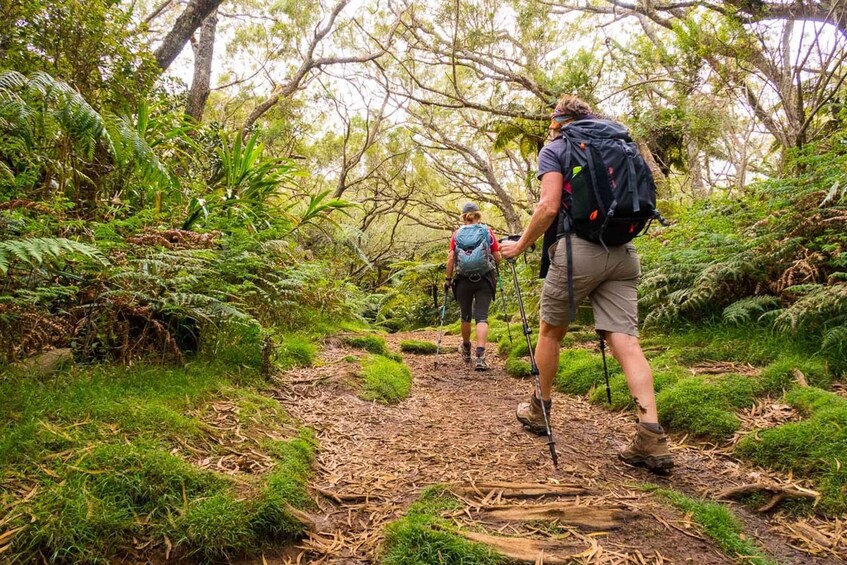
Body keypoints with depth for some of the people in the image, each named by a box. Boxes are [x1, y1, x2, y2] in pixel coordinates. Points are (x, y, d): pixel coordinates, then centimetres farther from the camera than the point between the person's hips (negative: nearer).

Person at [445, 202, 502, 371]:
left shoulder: (457, 234, 5)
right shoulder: (487, 232, 5)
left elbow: (451, 258, -3)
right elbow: (497, 258, 3)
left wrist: (448, 279, 4)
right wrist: (492, 264, 24)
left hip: (463, 280, 1)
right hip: (485, 279, -1)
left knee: (466, 316, 16)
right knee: (482, 317, -4)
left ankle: (466, 350, 36)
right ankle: (480, 356, -19)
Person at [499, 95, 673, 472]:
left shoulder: (554, 148, 4)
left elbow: (549, 207, -10)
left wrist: (520, 246, 0)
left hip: (579, 248, -5)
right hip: (624, 253, 5)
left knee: (551, 330, 14)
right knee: (625, 339, -3)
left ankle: (539, 410, 27)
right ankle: (651, 437, -14)